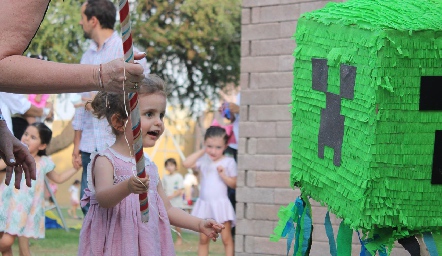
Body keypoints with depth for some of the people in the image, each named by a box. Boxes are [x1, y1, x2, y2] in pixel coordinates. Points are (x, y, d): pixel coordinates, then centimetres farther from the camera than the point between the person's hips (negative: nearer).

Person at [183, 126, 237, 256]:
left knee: (226, 238, -4)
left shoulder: (228, 162, -3)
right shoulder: (203, 160, 4)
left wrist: (223, 175, -17)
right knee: (203, 239, 9)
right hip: (204, 203, 3)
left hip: (221, 203, -3)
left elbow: (234, 184, 0)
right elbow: (186, 163, -10)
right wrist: (202, 151, -4)